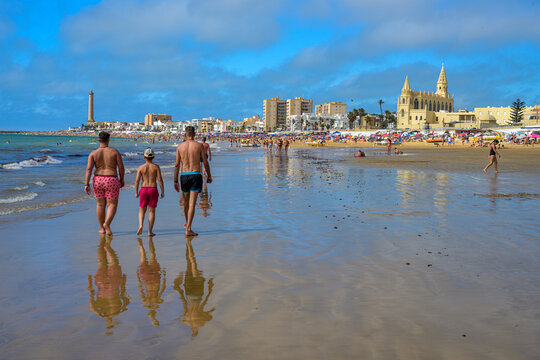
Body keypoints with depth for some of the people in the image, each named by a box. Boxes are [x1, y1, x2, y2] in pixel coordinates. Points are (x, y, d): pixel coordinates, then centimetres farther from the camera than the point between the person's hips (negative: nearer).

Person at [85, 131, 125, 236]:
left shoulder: (93, 153, 0)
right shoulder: (115, 152, -3)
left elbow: (89, 169, -8)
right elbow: (121, 167, -2)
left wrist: (86, 184, -9)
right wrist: (122, 180, 11)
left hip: (98, 180, 2)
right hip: (111, 181, -2)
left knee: (100, 204, 15)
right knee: (112, 205, 6)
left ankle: (102, 229, 20)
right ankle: (107, 223, -19)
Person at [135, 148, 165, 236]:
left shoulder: (141, 167, 0)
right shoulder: (156, 167, -1)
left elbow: (137, 180, -4)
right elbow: (160, 179, -6)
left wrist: (136, 192, 6)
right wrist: (163, 192, 0)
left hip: (144, 189, 0)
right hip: (153, 189, 0)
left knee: (142, 210, 14)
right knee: (152, 211, 6)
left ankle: (140, 225, -10)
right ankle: (150, 231, 5)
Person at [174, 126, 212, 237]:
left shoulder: (180, 146, 3)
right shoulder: (199, 145, -3)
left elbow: (177, 165, 4)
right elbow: (205, 163, 1)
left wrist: (175, 181, 10)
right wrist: (209, 176, 15)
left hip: (184, 176, 3)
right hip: (196, 175, -3)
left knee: (186, 202, 20)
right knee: (192, 203, -5)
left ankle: (187, 223, 39)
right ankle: (188, 229, -10)